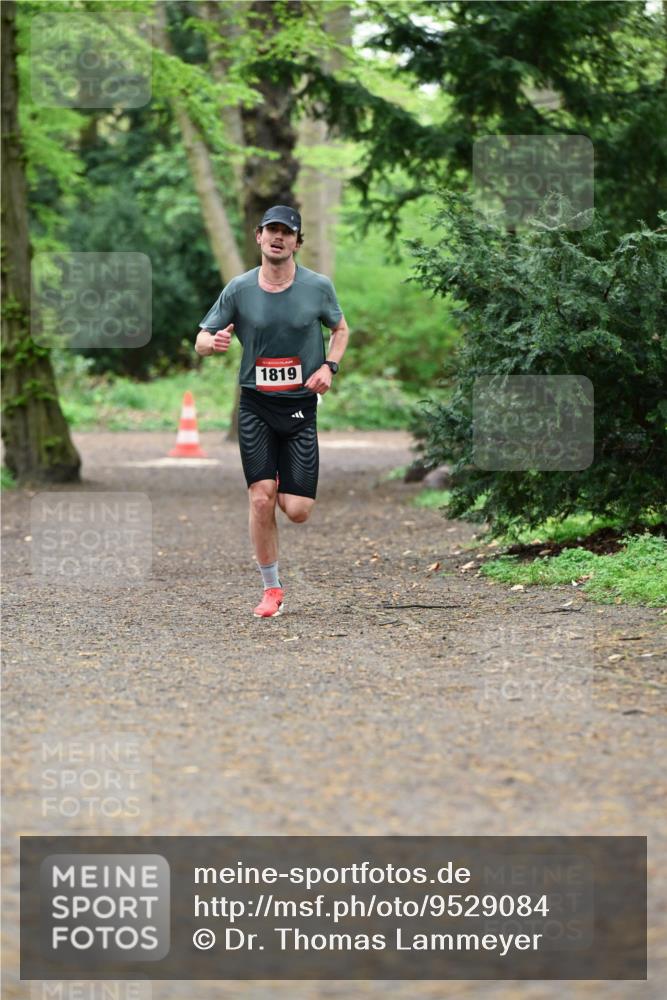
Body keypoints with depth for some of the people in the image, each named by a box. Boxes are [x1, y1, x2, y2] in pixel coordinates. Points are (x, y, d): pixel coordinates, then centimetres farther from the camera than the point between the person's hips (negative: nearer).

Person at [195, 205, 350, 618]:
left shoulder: (318, 286, -2)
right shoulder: (239, 288, -2)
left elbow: (341, 328, 15)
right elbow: (201, 340, 4)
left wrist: (329, 366, -4)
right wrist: (215, 341, -20)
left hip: (301, 406, 0)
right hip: (255, 405, 0)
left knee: (298, 511, -5)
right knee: (261, 500, -9)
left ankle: (288, 483, 33)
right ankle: (272, 589, 7)